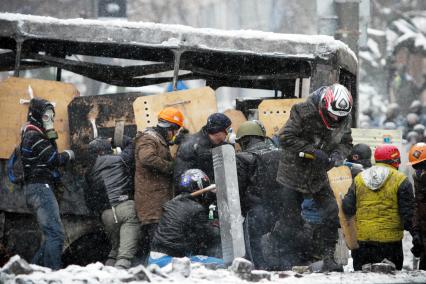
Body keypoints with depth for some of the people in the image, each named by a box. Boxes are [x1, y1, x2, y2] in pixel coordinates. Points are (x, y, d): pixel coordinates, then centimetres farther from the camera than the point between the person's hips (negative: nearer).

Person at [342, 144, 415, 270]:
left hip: (361, 238, 4)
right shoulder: (400, 180, -5)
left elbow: (348, 208, 5)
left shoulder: (358, 179, 7)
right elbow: (408, 212, -6)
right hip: (390, 240, -4)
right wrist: (414, 232, 6)